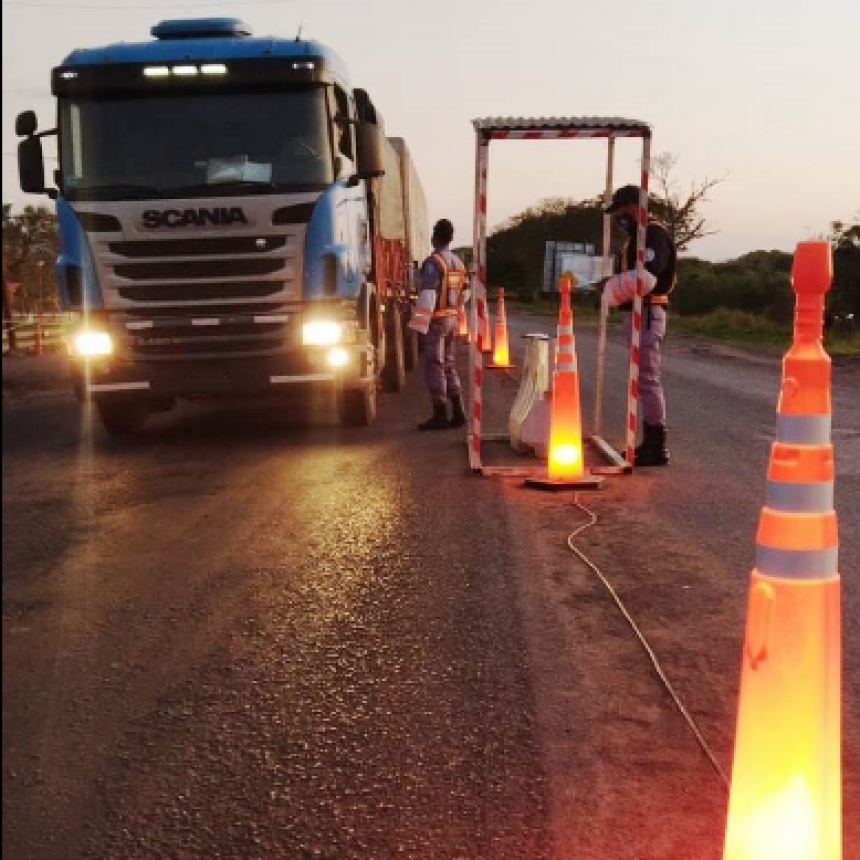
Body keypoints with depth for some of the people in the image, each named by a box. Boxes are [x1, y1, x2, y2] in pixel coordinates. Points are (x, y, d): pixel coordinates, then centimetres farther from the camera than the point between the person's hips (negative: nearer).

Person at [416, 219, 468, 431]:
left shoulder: (433, 262, -14)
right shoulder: (458, 263, 12)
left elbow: (428, 295, -20)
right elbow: (463, 294, 15)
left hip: (437, 320, -8)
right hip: (453, 319, 8)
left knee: (434, 366, -3)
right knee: (449, 365, 14)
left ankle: (440, 415, -3)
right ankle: (458, 413, 14)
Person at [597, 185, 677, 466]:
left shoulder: (654, 233, -13)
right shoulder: (639, 234, 20)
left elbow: (646, 277, -25)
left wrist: (611, 286, -15)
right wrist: (612, 286, 9)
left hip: (648, 313, -11)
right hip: (639, 313, 11)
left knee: (647, 378, -10)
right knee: (645, 378, 14)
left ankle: (657, 447, -6)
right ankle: (650, 442, 22)